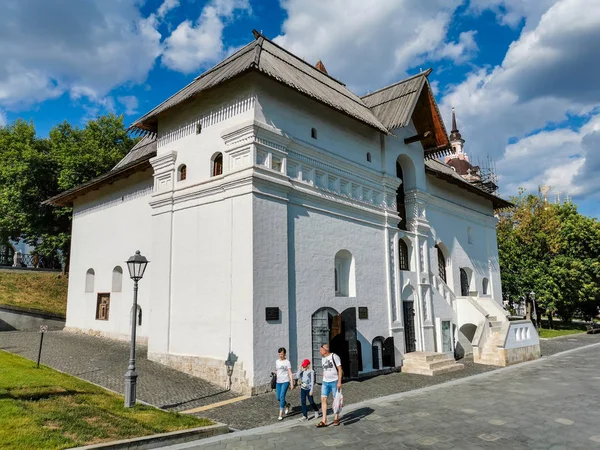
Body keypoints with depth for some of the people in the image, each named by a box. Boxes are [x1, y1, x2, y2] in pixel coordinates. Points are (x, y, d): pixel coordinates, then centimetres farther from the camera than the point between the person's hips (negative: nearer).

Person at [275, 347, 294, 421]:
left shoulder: (287, 362, -6)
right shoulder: (277, 361, 10)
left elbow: (290, 373, -8)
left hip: (285, 381, -6)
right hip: (278, 382, 6)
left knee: (282, 397, -11)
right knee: (278, 398, 7)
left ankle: (281, 414, -2)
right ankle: (287, 405, 36)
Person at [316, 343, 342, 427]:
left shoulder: (334, 356, -9)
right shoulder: (323, 358, 11)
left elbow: (340, 369, -10)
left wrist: (339, 382, -15)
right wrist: (323, 381, 16)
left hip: (334, 382, -6)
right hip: (325, 382, 6)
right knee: (323, 399, -2)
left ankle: (336, 418, 20)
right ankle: (324, 421, 1)